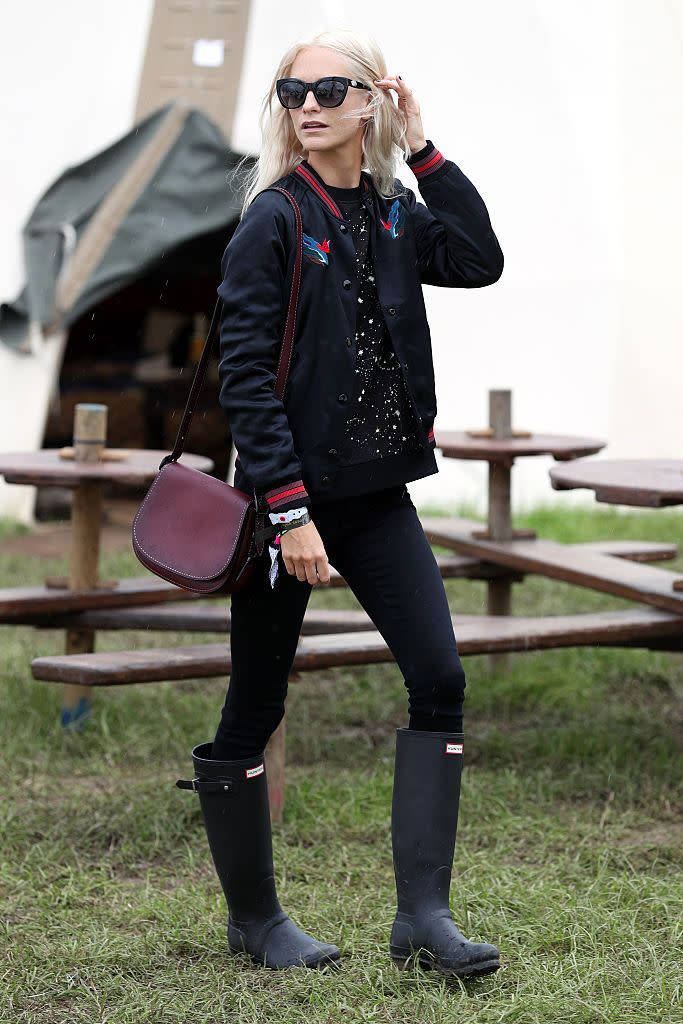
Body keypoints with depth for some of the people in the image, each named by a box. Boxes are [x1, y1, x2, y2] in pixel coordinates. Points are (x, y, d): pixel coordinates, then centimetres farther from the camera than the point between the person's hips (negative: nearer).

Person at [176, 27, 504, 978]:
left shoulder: (391, 214, 9)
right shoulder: (273, 220, -10)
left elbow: (480, 260, -3)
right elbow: (246, 373, -15)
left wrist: (422, 151, -4)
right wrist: (288, 511, -20)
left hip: (378, 493, 6)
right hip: (290, 494, -6)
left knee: (439, 679, -3)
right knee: (255, 707, 4)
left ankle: (423, 916, 0)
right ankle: (253, 917, 20)